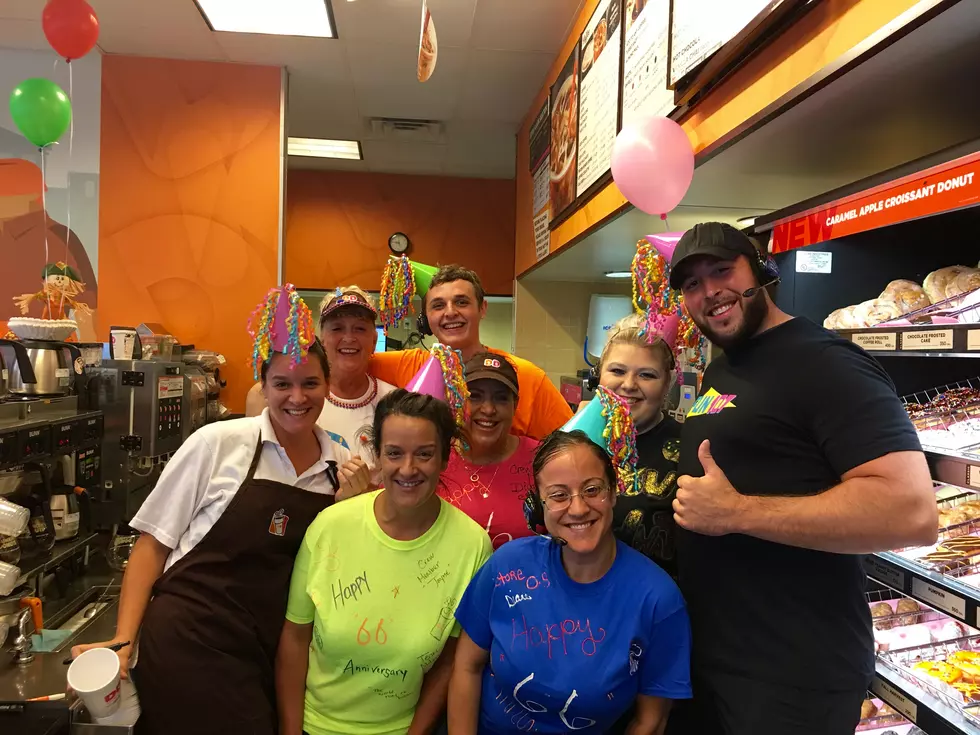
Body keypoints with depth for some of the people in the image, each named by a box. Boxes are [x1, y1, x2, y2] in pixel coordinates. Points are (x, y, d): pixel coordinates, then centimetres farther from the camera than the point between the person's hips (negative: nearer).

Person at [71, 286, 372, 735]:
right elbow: (154, 543, -3)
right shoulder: (218, 443, -10)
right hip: (186, 647, -3)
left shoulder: (343, 467, 0)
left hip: (269, 659, 3)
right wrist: (124, 640, -9)